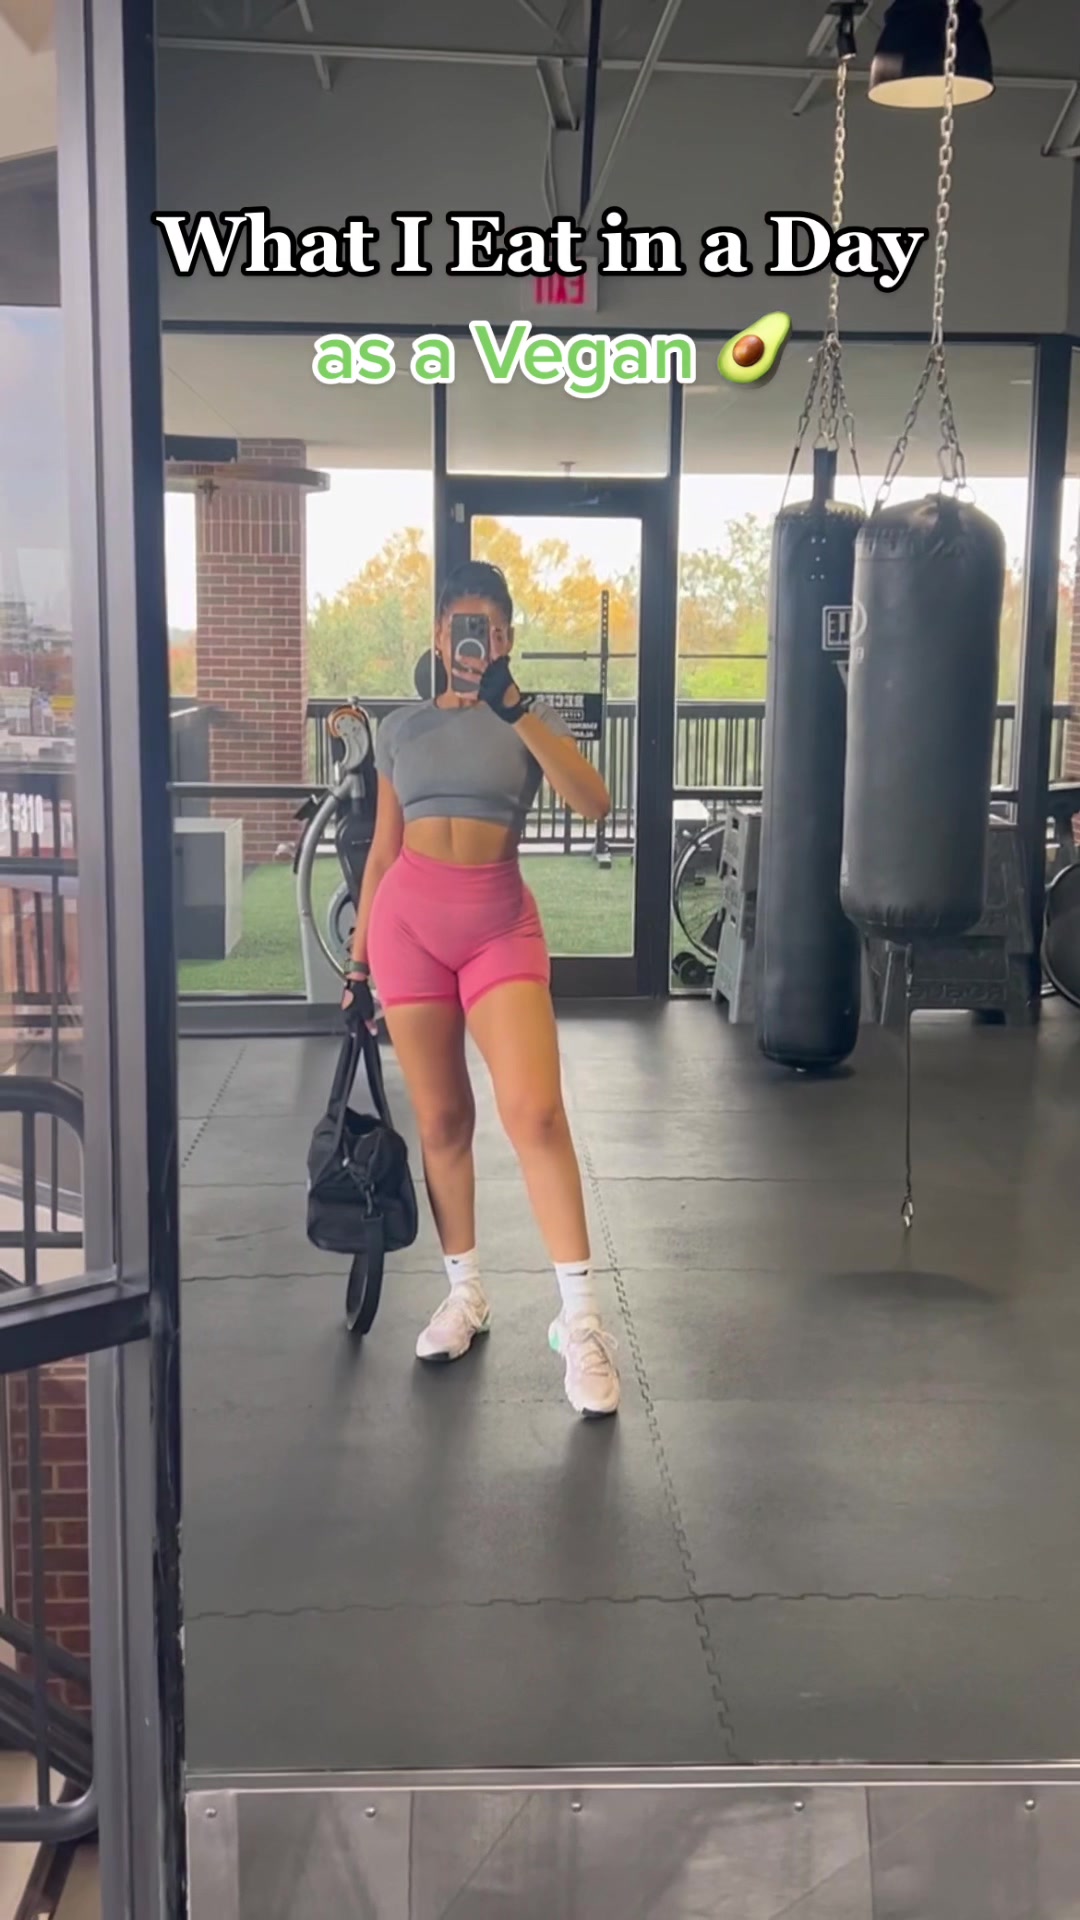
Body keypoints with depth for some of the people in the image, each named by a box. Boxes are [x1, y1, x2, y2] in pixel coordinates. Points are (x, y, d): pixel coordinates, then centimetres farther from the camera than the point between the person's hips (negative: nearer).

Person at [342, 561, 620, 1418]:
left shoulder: (532, 720, 4)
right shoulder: (402, 728, 11)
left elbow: (593, 803, -15)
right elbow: (383, 849, 15)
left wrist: (514, 707, -23)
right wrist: (358, 961, 12)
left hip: (500, 924, -2)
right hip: (409, 921, 2)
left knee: (535, 1109, -16)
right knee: (441, 1119, 7)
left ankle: (581, 1319, -10)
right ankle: (466, 1292, 24)